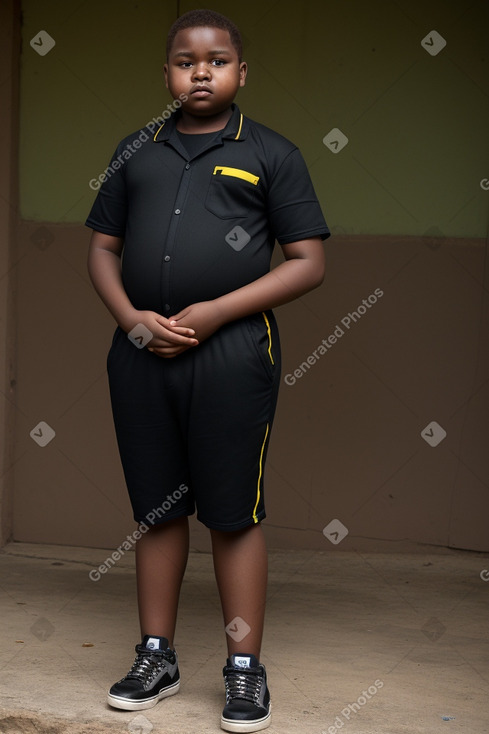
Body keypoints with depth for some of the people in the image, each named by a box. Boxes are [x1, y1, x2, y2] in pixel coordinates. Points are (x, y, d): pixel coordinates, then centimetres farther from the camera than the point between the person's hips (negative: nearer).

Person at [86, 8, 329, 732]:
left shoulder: (270, 154, 5)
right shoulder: (136, 152, 16)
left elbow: (308, 262, -1)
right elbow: (103, 247, 16)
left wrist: (213, 313, -11)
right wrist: (131, 317, -4)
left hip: (231, 352, -3)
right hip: (140, 350, 4)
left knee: (234, 515, 1)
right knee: (158, 509, 11)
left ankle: (245, 669, 13)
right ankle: (157, 658, 23)